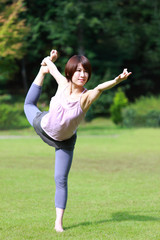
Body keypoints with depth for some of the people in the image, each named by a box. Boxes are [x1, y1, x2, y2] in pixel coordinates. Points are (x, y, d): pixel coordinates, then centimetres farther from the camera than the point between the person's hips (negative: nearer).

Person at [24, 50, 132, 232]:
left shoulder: (86, 97, -36)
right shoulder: (63, 84, -26)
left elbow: (100, 88, -59)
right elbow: (53, 68, -4)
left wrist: (116, 80, -79)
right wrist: (47, 64, 19)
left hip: (64, 142, -3)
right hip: (42, 125, 3)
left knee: (61, 180, -5)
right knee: (29, 105, 34)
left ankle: (59, 222, 7)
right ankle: (42, 72, 61)